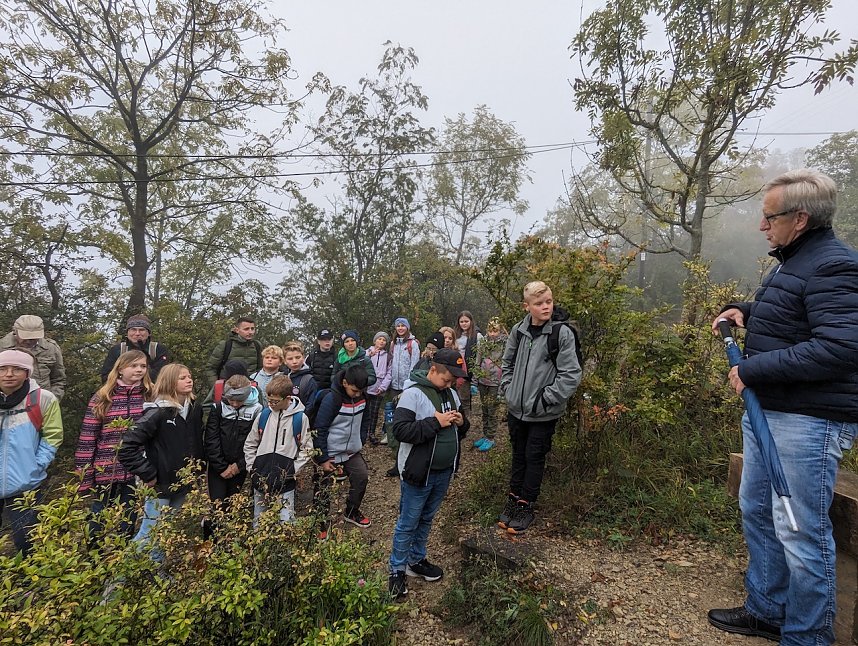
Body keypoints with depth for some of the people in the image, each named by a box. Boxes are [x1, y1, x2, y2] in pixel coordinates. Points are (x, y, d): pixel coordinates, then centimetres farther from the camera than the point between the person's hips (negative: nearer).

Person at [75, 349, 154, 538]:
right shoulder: (102, 399, -1)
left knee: (127, 528, 13)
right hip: (106, 474, 0)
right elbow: (87, 440, -2)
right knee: (98, 528, 14)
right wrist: (84, 477, -5)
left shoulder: (151, 397, 1)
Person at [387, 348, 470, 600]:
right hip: (418, 473, -6)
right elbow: (400, 430, -25)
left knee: (426, 519, 22)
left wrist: (462, 422, -8)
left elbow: (460, 431, 16)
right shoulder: (413, 393, -17)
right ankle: (397, 570, 26)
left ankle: (416, 560, 39)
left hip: (444, 472, 7)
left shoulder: (451, 393, 5)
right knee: (408, 524, 9)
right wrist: (435, 422, -25)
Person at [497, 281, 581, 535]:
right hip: (516, 408, 4)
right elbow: (507, 362, 15)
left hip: (544, 413, -4)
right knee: (518, 454, 18)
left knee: (534, 457, 9)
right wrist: (507, 388, 5)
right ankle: (513, 499, 34)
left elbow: (571, 374, -15)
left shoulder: (562, 333, -14)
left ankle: (526, 506, 26)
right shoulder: (518, 330, 0)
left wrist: (545, 398, -15)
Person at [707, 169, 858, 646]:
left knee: (800, 532, 1)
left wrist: (752, 370, -23)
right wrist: (745, 310, 11)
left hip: (808, 422, -10)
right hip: (765, 412, 11)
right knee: (757, 512, 19)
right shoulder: (790, 261, 15)